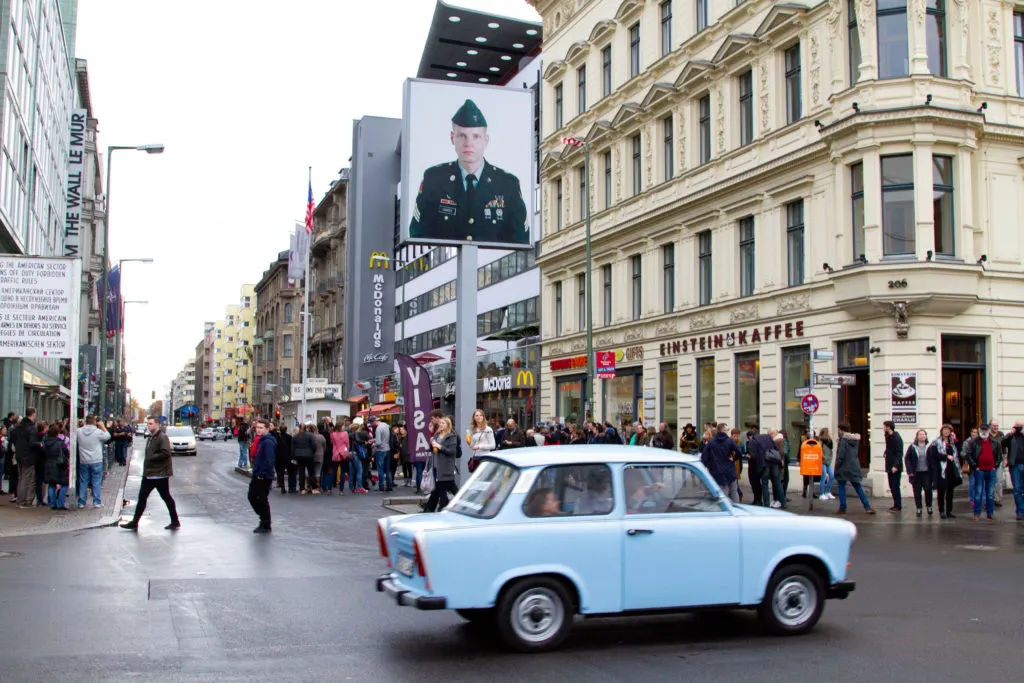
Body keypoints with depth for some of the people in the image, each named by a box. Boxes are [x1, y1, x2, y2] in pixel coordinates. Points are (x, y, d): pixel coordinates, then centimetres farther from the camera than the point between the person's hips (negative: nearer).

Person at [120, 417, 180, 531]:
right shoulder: (150, 438, 16)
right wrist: (145, 470, 13)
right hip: (149, 473, 9)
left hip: (160, 474, -9)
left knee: (166, 497, 1)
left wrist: (151, 457, -20)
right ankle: (134, 522, 12)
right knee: (142, 497, 8)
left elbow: (165, 453, -26)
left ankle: (175, 522, 11)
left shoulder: (162, 437, -15)